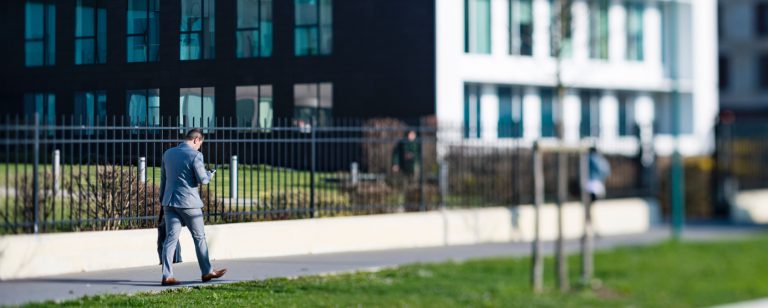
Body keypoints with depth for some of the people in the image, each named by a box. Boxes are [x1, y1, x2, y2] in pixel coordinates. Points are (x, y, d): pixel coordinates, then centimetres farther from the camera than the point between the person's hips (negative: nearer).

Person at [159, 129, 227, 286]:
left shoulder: (168, 153, 9)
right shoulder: (195, 155, -13)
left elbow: (163, 178, 15)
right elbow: (202, 179, -13)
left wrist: (162, 199, 23)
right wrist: (210, 174, 8)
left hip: (169, 202, 6)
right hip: (188, 202, -5)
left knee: (171, 238, 3)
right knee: (199, 237, 10)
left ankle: (167, 276, -5)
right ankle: (206, 272, 20)